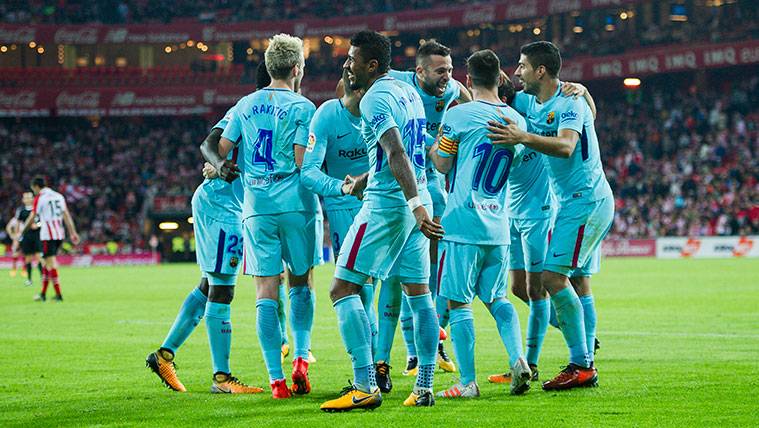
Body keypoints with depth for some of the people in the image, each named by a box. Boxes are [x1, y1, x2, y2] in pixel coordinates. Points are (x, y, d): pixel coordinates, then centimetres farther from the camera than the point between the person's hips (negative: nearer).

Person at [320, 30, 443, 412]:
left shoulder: (375, 99, -13)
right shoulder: (407, 91, 15)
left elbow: (396, 154, -25)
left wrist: (416, 206, -34)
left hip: (385, 205, -9)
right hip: (414, 201, 9)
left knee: (343, 290, -7)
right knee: (418, 292, 12)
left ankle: (365, 387, -15)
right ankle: (425, 388, 11)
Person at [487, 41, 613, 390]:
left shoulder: (570, 104, -16)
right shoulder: (530, 103, 11)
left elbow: (566, 146, -32)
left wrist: (523, 138, -44)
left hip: (585, 200, -10)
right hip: (574, 202, 10)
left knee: (554, 276, -15)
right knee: (577, 283, 8)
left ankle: (580, 365, -14)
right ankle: (585, 366, 10)